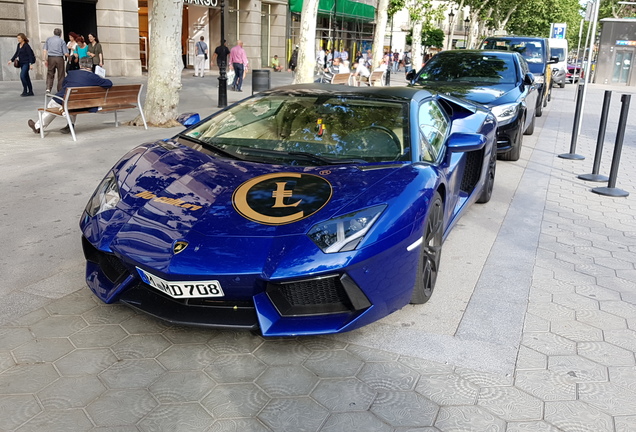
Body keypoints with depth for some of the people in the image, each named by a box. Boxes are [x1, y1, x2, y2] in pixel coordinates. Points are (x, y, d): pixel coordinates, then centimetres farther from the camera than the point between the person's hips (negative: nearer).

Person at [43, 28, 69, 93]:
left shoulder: (48, 39, 9)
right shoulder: (62, 41, 0)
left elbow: (44, 50, 3)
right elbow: (66, 54, -4)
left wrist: (45, 60, 7)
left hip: (50, 58, 3)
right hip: (59, 58, -3)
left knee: (50, 74, 7)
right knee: (61, 75, 6)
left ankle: (48, 88, -10)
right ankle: (60, 91, 9)